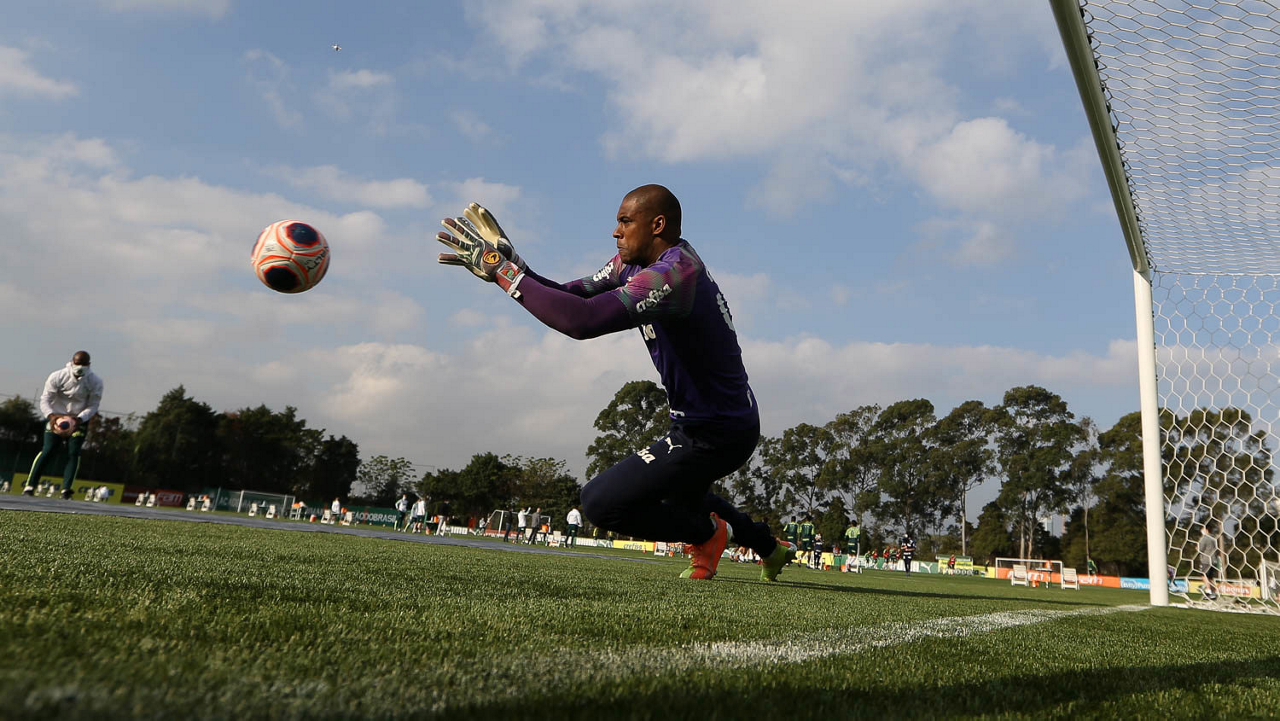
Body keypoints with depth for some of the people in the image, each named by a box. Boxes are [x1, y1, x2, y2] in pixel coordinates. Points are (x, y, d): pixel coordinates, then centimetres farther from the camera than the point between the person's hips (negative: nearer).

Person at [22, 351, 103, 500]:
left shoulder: (95, 382, -12)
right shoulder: (57, 377, -14)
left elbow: (93, 406, -7)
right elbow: (45, 399, -11)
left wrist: (79, 419, -24)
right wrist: (51, 416, -29)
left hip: (79, 419, 1)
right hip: (56, 417, -1)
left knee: (73, 453, -10)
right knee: (47, 451, -10)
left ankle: (66, 490, -8)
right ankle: (30, 486, -4)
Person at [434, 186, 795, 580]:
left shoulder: (672, 275, -28)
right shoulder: (636, 262, 4)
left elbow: (582, 321, -38)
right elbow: (571, 297, 4)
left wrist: (503, 270, -31)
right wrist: (513, 265, -12)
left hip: (713, 434, -10)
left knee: (600, 503, -11)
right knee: (677, 494, 36)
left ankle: (708, 533, 10)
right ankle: (769, 547, 50)